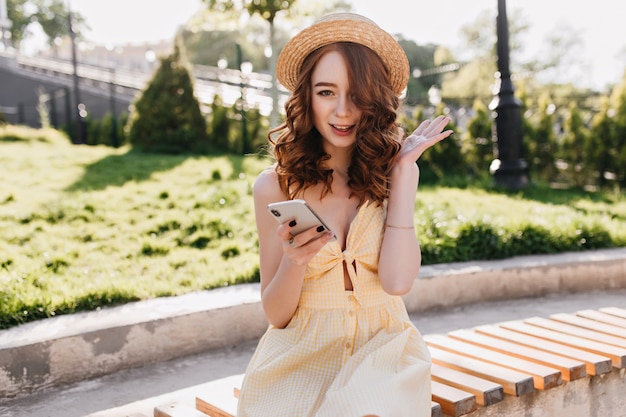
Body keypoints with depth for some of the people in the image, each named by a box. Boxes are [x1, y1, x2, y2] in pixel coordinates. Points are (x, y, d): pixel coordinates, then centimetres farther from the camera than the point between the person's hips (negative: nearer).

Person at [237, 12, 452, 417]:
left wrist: (404, 171, -10)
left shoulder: (391, 175, 1)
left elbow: (397, 281, -15)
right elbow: (276, 315, 0)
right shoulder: (275, 186, -3)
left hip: (381, 351, 0)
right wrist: (293, 260, -21)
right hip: (300, 352, 0)